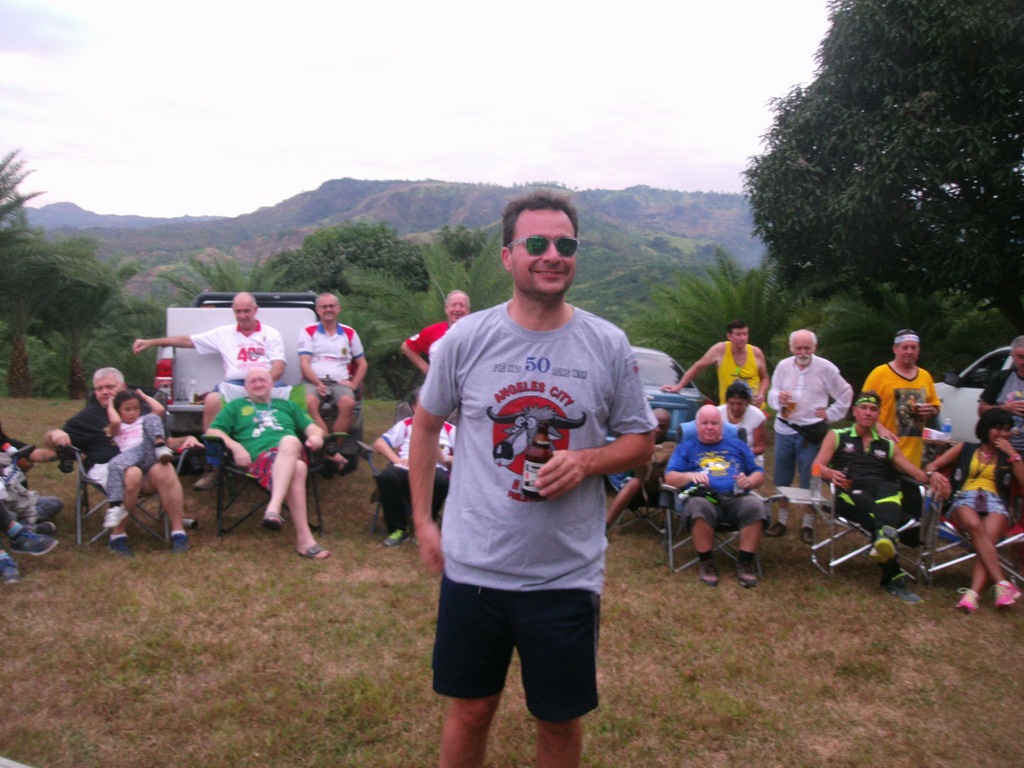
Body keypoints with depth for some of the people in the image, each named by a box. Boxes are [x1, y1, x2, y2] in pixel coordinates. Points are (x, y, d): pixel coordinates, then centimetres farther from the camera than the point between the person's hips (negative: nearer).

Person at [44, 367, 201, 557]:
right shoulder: (87, 417, 20)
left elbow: (166, 442, 28)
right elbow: (50, 442, 15)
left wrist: (186, 440, 7)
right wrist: (55, 435, -10)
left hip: (146, 464, 2)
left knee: (163, 469, -35)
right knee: (132, 474, -38)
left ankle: (178, 533, -30)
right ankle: (117, 536, -23)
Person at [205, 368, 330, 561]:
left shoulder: (287, 405, 38)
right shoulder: (236, 406, 32)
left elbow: (312, 427, 28)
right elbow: (213, 431, 18)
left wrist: (316, 436, 1)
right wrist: (235, 446, -3)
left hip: (293, 453, 2)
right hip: (260, 458, -2)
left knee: (290, 441, -41)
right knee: (296, 469, -40)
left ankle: (273, 509, -56)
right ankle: (304, 539, -50)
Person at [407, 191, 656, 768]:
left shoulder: (609, 345, -4)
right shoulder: (466, 338, -4)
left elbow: (641, 440, 5)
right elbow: (427, 425, 8)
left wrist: (586, 462, -16)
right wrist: (422, 520, 4)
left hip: (568, 573, 0)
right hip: (473, 564, 0)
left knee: (561, 718, 15)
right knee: (471, 709, 15)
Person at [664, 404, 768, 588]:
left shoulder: (737, 445, 26)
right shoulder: (686, 447, 20)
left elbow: (759, 474, 19)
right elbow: (669, 477, 8)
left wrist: (749, 481, -5)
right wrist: (690, 475, -13)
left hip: (736, 498, 2)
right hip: (704, 497, -2)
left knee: (755, 505, -32)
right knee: (699, 507, -38)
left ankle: (745, 562, -20)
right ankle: (706, 562, -21)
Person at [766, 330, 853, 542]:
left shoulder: (825, 368, -5)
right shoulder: (783, 366, 2)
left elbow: (845, 394, 5)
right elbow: (772, 394, 8)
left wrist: (831, 414, 1)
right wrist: (777, 398, -13)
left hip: (811, 432, -3)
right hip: (784, 429, 3)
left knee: (809, 482, 1)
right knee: (782, 479, 9)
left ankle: (807, 524, 13)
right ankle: (782, 520, 22)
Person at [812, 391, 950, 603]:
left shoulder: (888, 446, 31)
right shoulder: (837, 437, 22)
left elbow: (916, 473, 21)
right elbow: (818, 466, 8)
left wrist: (930, 477, -3)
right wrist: (831, 473, -16)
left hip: (884, 491, 3)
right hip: (850, 492, -2)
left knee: (889, 489, -36)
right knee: (867, 503, -39)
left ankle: (885, 537, -67)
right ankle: (894, 577, -49)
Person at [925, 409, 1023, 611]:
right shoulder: (965, 449, 24)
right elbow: (931, 466, 17)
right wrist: (934, 474, -7)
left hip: (996, 504, 1)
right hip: (965, 500, -1)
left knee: (987, 539, -34)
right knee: (975, 526, -38)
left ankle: (972, 593, -51)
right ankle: (1003, 585, -47)